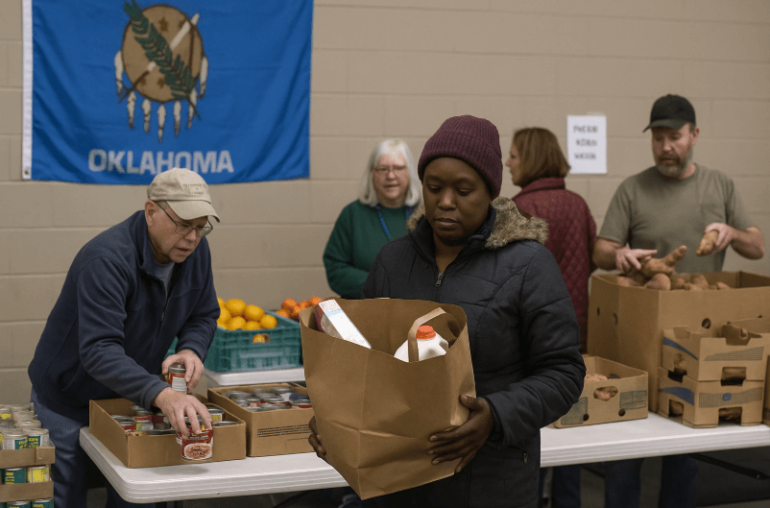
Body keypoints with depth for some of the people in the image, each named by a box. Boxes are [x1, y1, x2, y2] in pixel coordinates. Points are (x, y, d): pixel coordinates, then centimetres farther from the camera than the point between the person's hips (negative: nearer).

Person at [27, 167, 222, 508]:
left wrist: (192, 349, -19)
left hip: (130, 400, 6)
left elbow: (204, 315, 5)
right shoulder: (107, 260, -32)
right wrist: (161, 394, -55)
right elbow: (99, 350, -42)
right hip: (68, 401, -6)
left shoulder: (194, 251, -9)